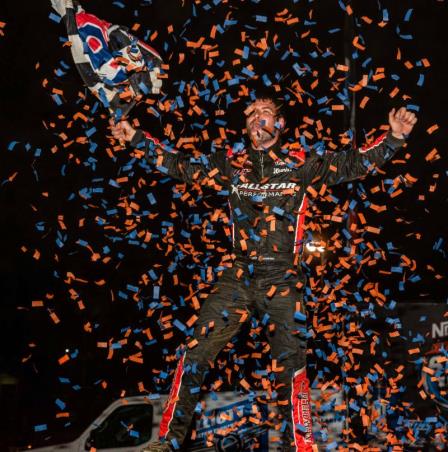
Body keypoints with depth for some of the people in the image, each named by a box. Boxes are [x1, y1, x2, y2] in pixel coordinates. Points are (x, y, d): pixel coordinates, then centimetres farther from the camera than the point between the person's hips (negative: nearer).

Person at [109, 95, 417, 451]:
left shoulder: (300, 163, 4)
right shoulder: (231, 164, 11)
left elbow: (353, 164, 0)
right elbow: (181, 166, 17)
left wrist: (394, 138, -13)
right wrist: (138, 138, 14)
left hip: (282, 278, -2)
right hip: (238, 276, 2)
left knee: (291, 367, -3)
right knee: (196, 355, -2)